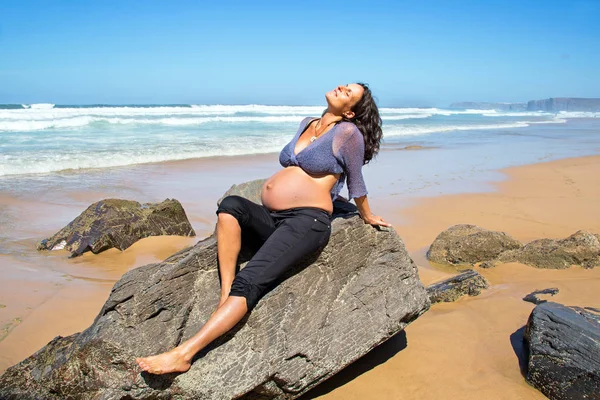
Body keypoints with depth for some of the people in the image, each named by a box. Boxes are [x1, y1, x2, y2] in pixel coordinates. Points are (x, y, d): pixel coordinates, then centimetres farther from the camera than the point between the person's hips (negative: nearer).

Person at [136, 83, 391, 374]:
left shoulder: (348, 132, -1)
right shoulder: (306, 124, 21)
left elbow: (356, 181, 11)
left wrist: (367, 216, 22)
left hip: (308, 221, -8)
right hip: (269, 219, 8)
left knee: (249, 281, -24)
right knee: (230, 205, -23)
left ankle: (184, 353, -31)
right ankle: (226, 294, -27)